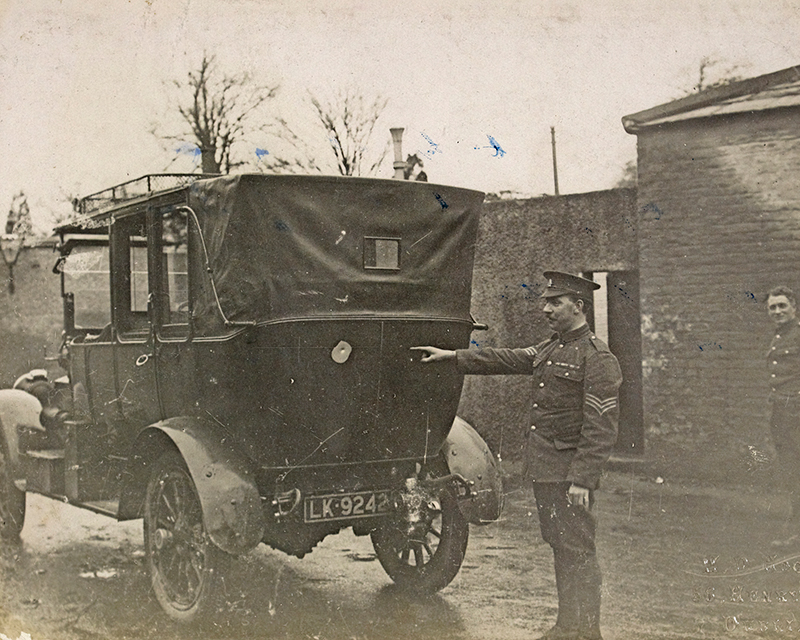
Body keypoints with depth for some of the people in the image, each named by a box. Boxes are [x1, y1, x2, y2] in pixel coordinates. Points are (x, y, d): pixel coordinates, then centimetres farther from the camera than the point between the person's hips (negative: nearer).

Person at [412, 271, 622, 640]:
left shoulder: (598, 359, -13)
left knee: (577, 550, -2)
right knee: (558, 546, 15)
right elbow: (505, 361, 19)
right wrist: (453, 357, 15)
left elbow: (602, 429, -17)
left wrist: (581, 480, -21)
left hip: (570, 472, -8)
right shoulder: (549, 349, 14)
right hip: (543, 469, 9)